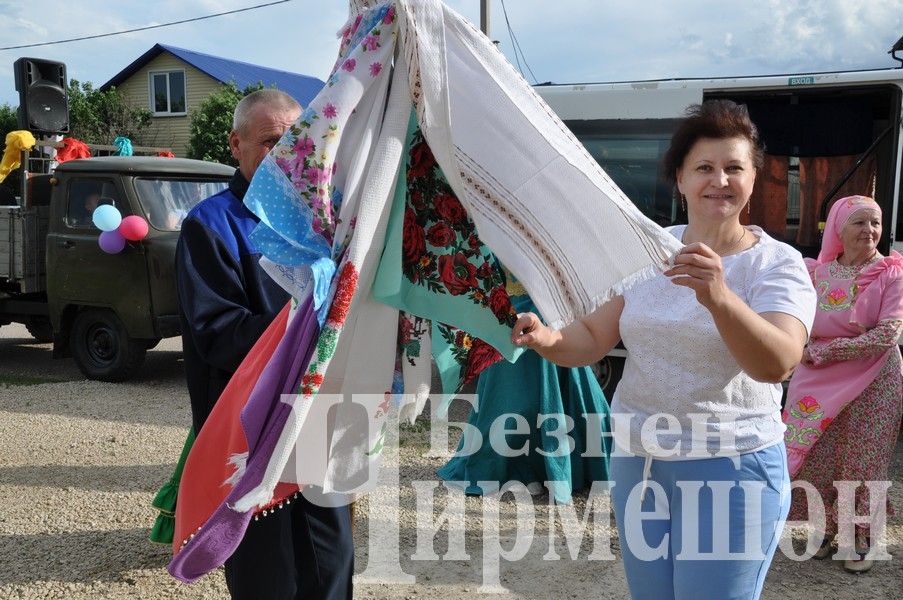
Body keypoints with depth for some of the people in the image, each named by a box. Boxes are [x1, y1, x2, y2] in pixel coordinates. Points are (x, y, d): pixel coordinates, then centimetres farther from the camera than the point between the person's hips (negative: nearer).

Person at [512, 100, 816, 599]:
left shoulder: (778, 263, -9)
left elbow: (777, 364, -25)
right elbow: (595, 336, 1)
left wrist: (719, 297, -42)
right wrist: (550, 340, -21)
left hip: (731, 467, -4)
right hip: (636, 461, 4)